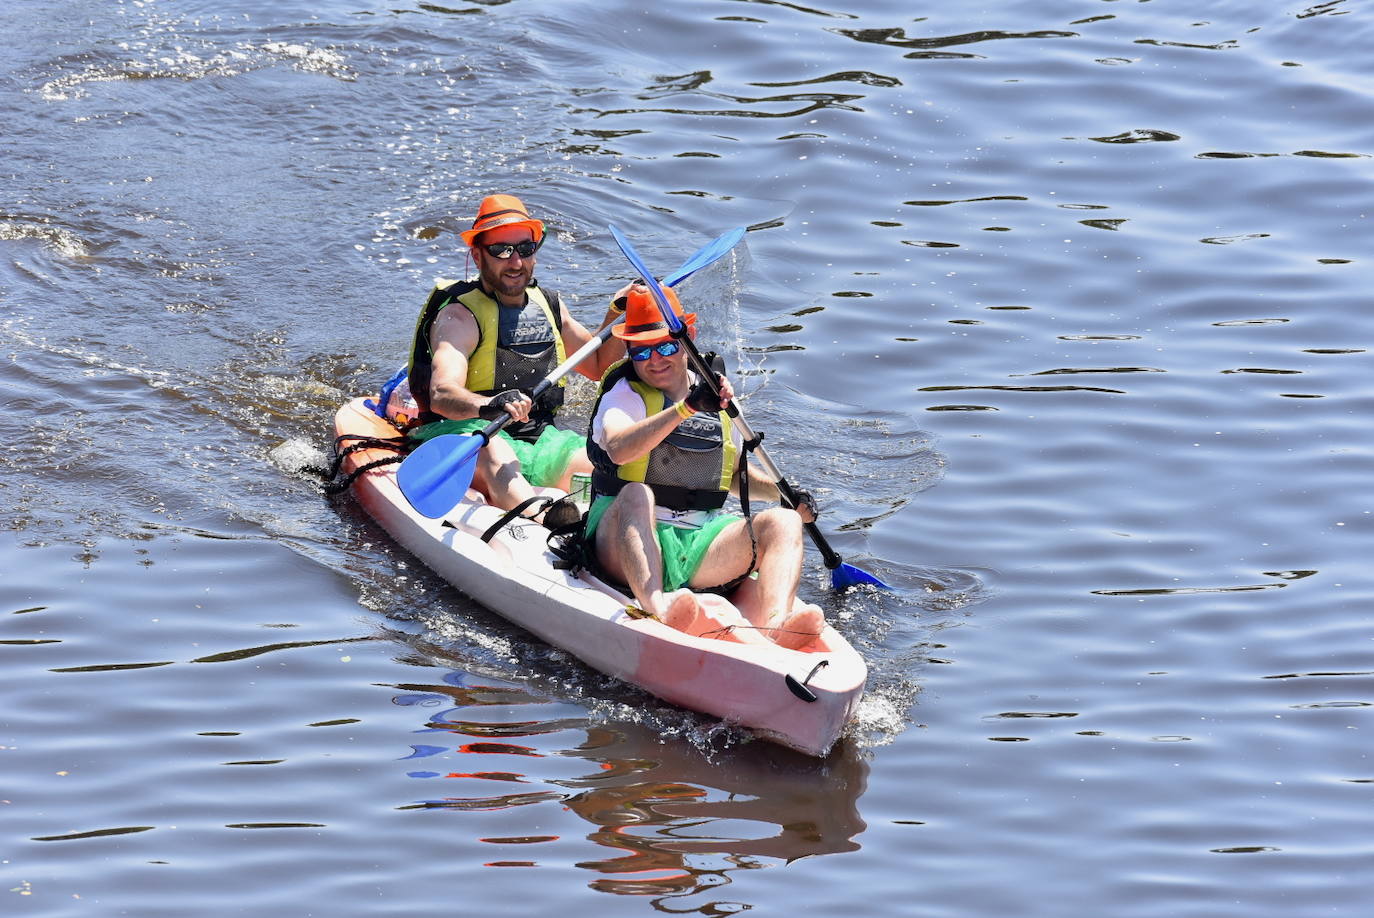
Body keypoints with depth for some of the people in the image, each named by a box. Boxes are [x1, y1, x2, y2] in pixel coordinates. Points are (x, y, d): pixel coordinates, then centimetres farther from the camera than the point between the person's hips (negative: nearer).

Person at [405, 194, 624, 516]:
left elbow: (599, 367, 29)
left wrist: (617, 317, 12)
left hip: (540, 439, 7)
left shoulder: (548, 304, 14)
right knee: (495, 455, -41)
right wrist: (489, 405, -46)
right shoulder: (460, 316, -8)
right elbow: (441, 395, -26)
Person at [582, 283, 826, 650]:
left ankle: (774, 622, -48)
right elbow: (619, 449, -23)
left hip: (700, 545, 5)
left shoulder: (719, 398, 17)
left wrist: (782, 491, 13)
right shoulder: (624, 395, 0)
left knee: (783, 522, -18)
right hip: (626, 545, -5)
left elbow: (733, 472, 32)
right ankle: (657, 605, -63)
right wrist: (686, 408, -31)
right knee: (636, 494, -36)